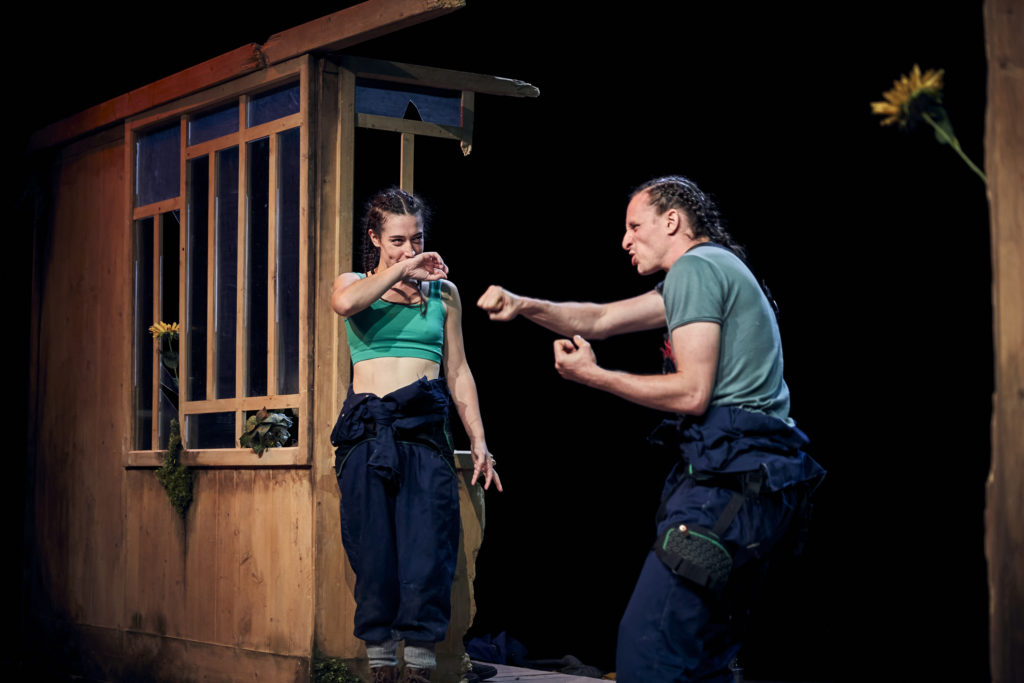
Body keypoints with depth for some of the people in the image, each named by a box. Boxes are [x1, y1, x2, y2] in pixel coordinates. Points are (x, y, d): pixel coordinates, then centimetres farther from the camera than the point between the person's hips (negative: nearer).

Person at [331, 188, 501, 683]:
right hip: (366, 432, 0)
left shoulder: (443, 292, 16)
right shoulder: (355, 283, 13)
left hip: (424, 432, 0)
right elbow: (345, 303, -14)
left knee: (426, 562, -7)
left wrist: (478, 441, 10)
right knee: (374, 562, 0)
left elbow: (458, 372, 16)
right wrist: (401, 270, -6)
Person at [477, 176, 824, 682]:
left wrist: (592, 376, -4)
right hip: (756, 475, 11)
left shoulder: (695, 266, -6)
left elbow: (692, 392, -14)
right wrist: (523, 306, 10)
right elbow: (601, 319, 23)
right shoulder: (717, 268, 26)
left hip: (732, 477, -11)